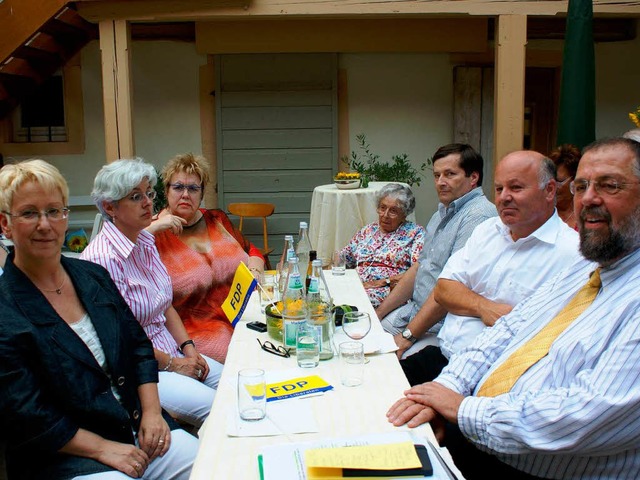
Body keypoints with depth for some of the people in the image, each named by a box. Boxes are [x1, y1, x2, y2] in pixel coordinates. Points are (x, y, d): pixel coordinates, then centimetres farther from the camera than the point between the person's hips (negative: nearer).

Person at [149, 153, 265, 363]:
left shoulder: (217, 220, 16)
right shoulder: (153, 232, 1)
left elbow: (252, 251, 22)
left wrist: (254, 272, 2)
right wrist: (153, 228, -17)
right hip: (197, 330, -5)